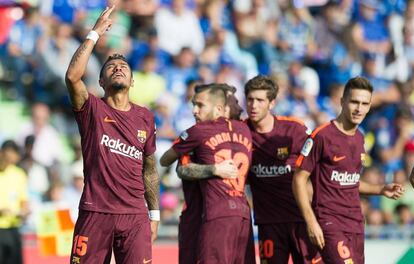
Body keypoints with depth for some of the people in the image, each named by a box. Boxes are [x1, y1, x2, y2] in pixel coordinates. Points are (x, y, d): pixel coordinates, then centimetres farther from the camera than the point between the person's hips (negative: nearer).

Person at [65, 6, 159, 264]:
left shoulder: (145, 117, 12)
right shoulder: (92, 110, 2)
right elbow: (73, 76, -18)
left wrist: (154, 213, 14)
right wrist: (95, 33, -14)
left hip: (135, 216, 3)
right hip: (95, 213, -3)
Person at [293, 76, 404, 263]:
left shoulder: (359, 138, 13)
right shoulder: (323, 136, -11)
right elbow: (299, 179, -10)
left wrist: (381, 190, 11)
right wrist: (311, 222, -15)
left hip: (356, 223, 8)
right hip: (330, 222, -8)